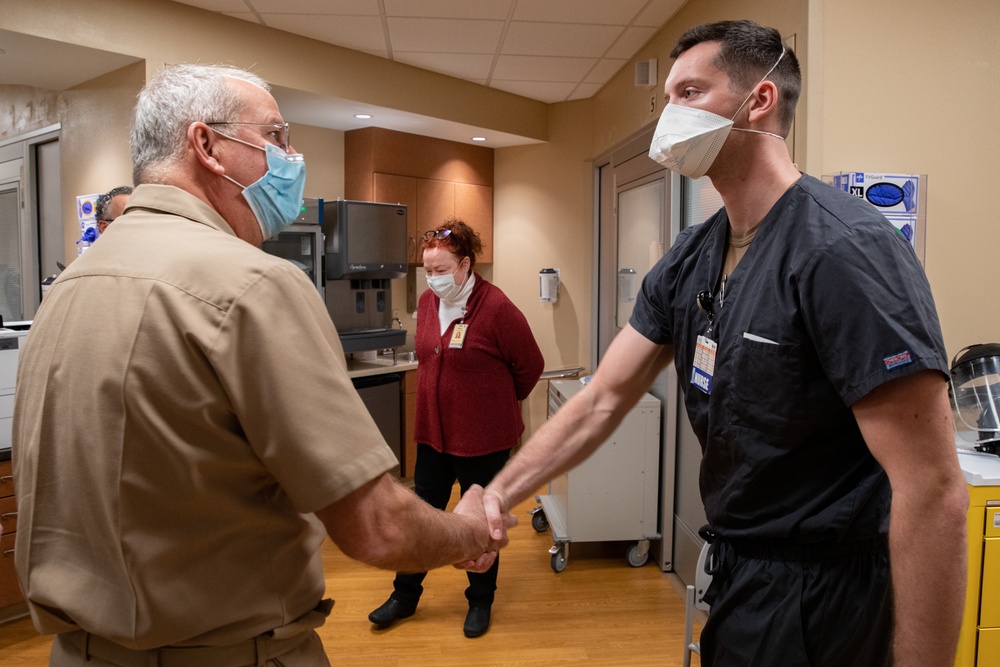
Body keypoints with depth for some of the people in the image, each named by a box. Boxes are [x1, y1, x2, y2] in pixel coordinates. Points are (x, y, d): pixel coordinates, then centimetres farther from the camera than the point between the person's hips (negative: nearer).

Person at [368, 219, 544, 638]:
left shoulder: (495, 307, -18)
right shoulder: (427, 302, 2)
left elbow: (530, 365, -9)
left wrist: (500, 402, 4)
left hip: (483, 437, -6)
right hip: (433, 431, 6)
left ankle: (480, 601, 32)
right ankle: (404, 596, 34)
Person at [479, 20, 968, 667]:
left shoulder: (843, 249, -24)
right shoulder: (690, 260, 1)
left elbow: (934, 492, -26)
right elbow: (602, 401, 2)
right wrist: (497, 494, -6)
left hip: (818, 591, -7)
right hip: (736, 567, 7)